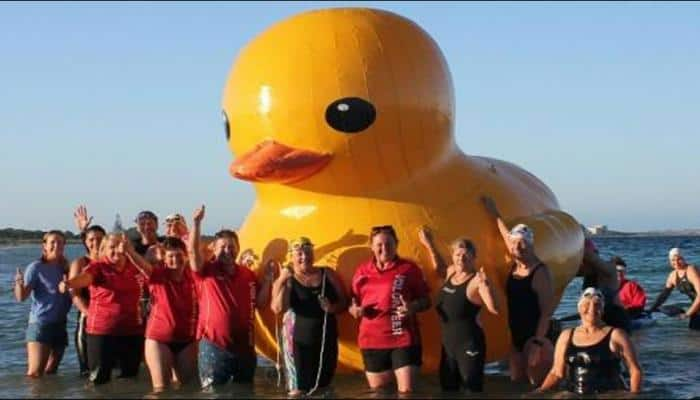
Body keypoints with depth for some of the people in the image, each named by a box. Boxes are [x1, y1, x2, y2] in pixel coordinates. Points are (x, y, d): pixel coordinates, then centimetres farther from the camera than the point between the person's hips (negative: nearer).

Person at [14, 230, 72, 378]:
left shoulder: (65, 267, 8)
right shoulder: (36, 267, -7)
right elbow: (22, 296, -14)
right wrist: (19, 284, -33)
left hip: (60, 325, 6)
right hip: (40, 324, -6)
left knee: (50, 372, 10)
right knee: (34, 373, -15)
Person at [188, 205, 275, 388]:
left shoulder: (248, 275, 9)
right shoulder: (207, 271, -2)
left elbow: (260, 303, 8)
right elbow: (193, 251, -19)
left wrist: (267, 280, -3)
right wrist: (197, 222, -27)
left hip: (244, 345, 4)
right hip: (214, 345, -4)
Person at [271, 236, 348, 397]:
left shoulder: (327, 274, 7)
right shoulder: (285, 279, 1)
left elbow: (344, 301, 9)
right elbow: (278, 308, -13)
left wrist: (332, 308, -11)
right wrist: (283, 282, -21)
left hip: (326, 340, 2)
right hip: (298, 341, -2)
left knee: (324, 388, 6)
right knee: (298, 389, -8)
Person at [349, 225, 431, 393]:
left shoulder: (409, 268, -1)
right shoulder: (362, 271, 8)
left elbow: (426, 300, 2)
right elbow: (353, 303, 16)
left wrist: (413, 307, -19)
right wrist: (354, 310, -7)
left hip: (404, 338, -3)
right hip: (372, 340, 3)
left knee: (407, 390, -5)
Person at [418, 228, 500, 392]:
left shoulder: (476, 280, -17)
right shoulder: (451, 272, 5)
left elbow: (494, 309, -28)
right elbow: (440, 268, 31)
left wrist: (486, 286, -43)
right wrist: (430, 245, 21)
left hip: (469, 344, -8)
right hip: (448, 342, 8)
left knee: (472, 391, -5)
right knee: (447, 390, 17)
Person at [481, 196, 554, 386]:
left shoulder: (539, 271, -13)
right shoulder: (515, 266, 6)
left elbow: (546, 311, -16)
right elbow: (507, 236, 24)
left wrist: (538, 343, -21)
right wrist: (495, 214, 35)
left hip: (534, 338, -8)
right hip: (517, 336, 8)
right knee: (516, 384, 12)